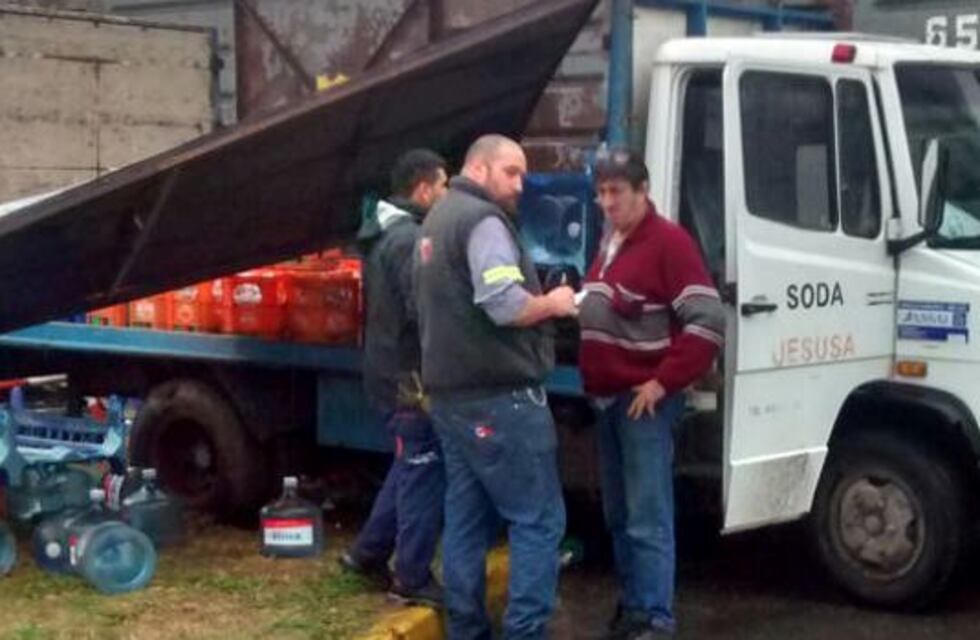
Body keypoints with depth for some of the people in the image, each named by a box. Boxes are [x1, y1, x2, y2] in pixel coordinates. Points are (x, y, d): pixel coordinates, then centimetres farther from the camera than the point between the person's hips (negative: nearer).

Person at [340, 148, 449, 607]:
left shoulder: (383, 233, 13)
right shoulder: (410, 240, -21)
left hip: (388, 370, 10)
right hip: (410, 376, -10)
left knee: (409, 467, 22)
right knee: (423, 475, -1)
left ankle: (367, 552, 29)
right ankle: (413, 580, 7)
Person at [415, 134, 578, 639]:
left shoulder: (437, 221, 20)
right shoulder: (483, 220, -12)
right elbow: (505, 306, -24)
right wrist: (553, 303, -6)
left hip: (450, 393, 10)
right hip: (499, 396, -10)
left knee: (466, 521, 11)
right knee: (538, 521, -5)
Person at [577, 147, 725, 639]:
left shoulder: (668, 241, -12)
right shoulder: (609, 243, 16)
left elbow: (707, 321, -19)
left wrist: (663, 383, -20)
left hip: (644, 401, -9)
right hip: (607, 399, 9)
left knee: (648, 520, -6)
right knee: (618, 516, 15)